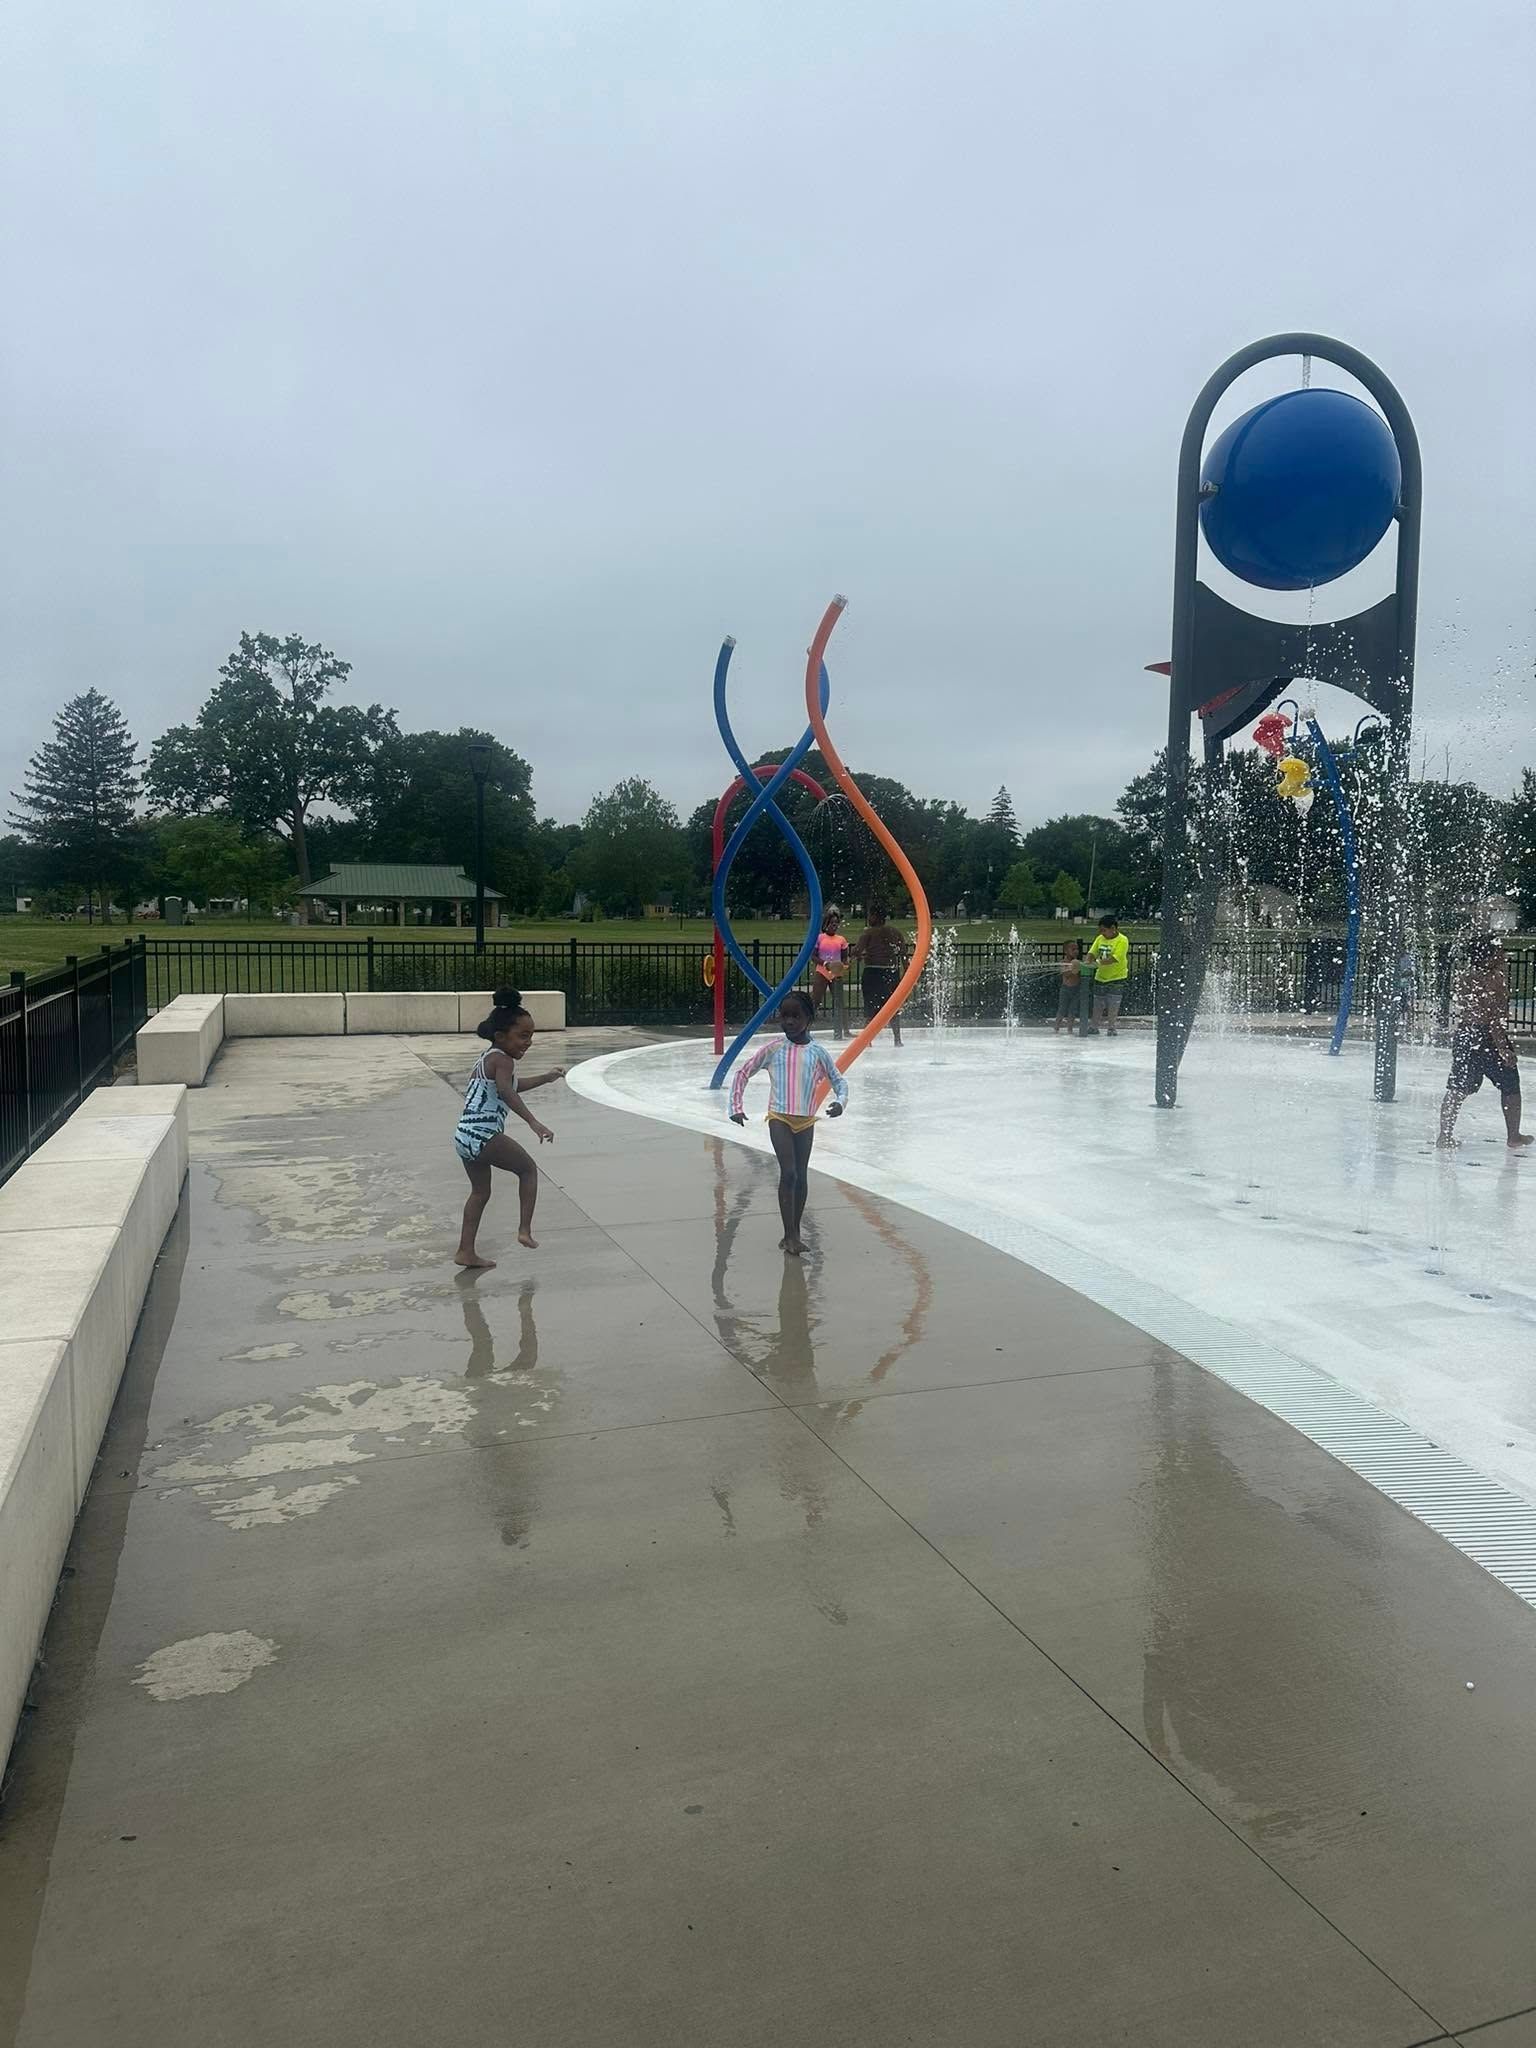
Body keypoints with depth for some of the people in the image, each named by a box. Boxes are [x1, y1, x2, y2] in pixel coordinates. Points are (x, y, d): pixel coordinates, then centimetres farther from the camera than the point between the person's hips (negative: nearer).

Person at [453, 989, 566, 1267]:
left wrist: (545, 1078, 42)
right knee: (528, 1169, 8)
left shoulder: (487, 1056, 21)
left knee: (480, 1191, 20)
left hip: (464, 1136, 9)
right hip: (484, 1135, -9)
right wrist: (533, 1122, -39)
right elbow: (506, 1091, -30)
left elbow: (511, 1087, 38)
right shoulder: (502, 1059, -10)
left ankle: (466, 1251, 21)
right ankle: (525, 1230, 1)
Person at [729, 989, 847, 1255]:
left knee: (801, 1177, 8)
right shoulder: (773, 1050, 0)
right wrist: (736, 1107, 2)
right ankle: (790, 1235, -8)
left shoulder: (817, 1052, 2)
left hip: (805, 1121, 2)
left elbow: (838, 1081, 10)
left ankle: (794, 1234, 19)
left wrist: (840, 1102, -11)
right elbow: (743, 1072, 8)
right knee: (788, 1174, -13)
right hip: (780, 1118, -2)